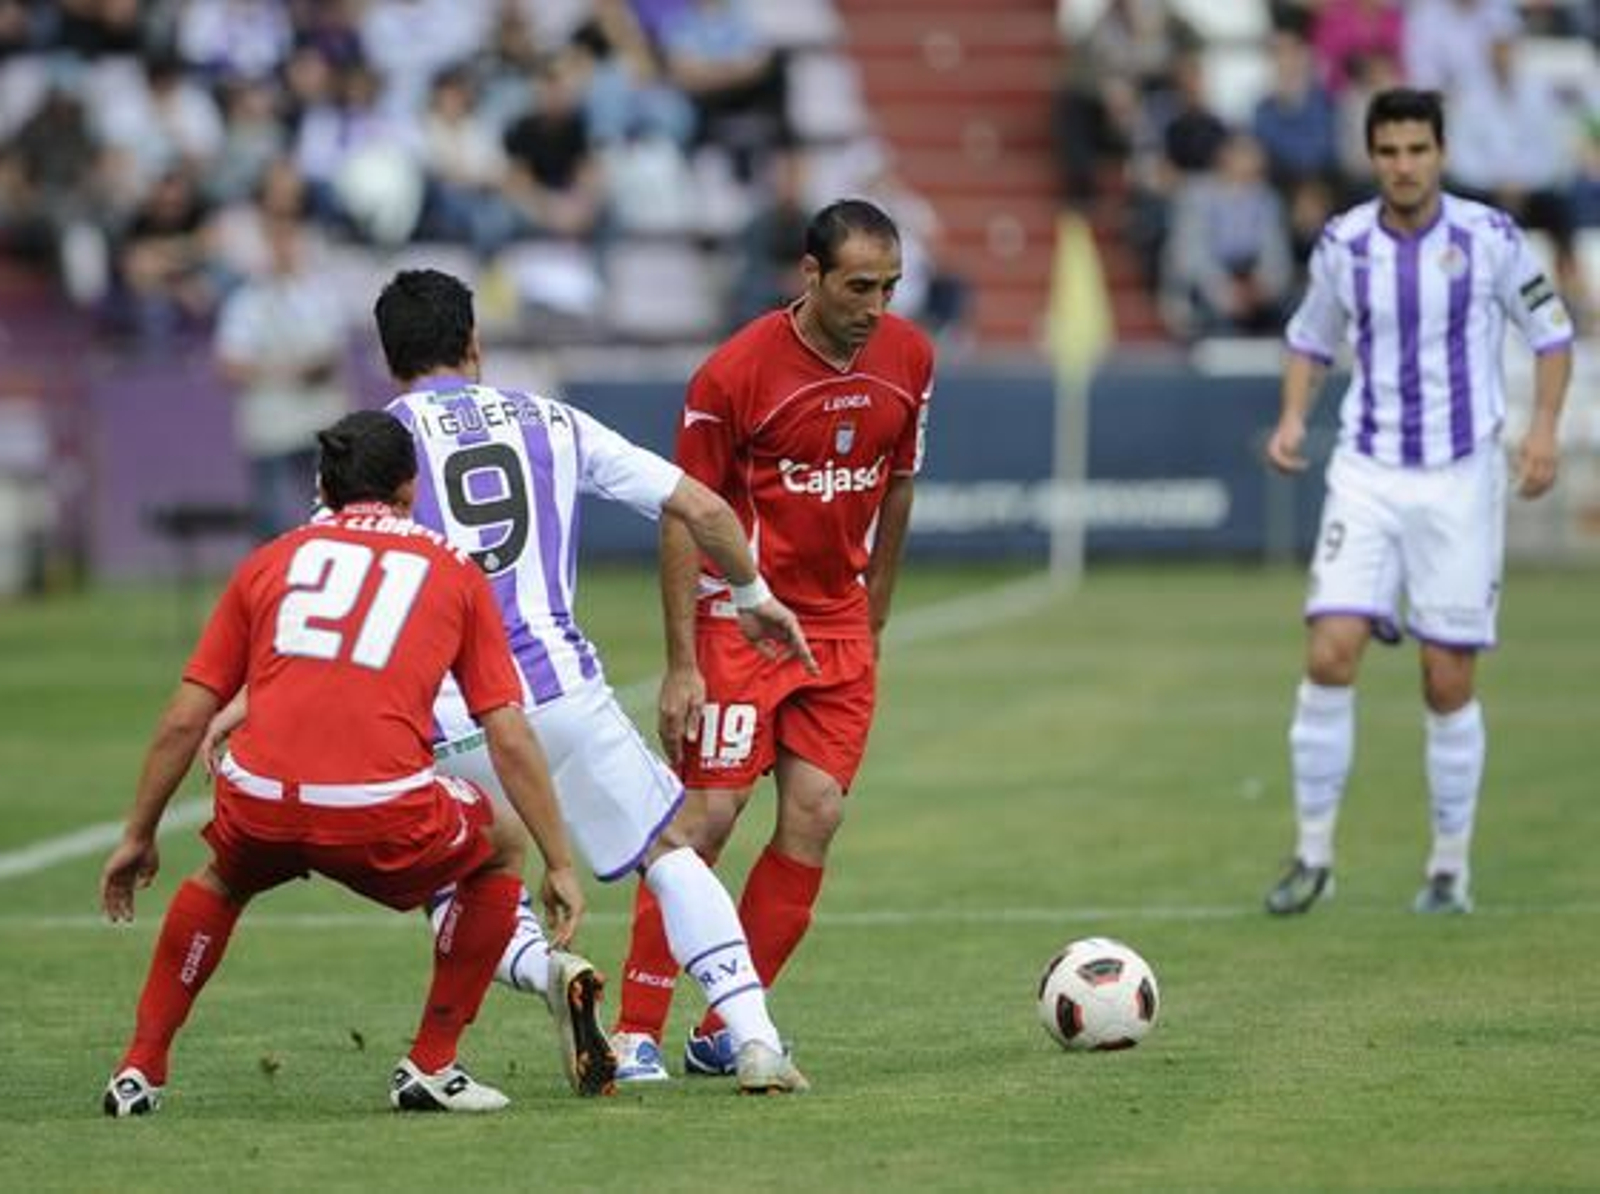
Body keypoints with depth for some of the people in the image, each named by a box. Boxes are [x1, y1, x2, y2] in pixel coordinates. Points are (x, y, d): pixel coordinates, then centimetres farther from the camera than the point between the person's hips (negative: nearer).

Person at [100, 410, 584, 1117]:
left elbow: (183, 720, 18)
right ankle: (430, 1069, 24)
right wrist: (560, 865, 18)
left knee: (222, 879, 37)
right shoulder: (454, 572, 18)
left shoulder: (270, 560, 21)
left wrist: (138, 836, 28)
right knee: (499, 852, 28)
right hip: (384, 814, -3)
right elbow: (510, 741, 12)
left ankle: (140, 1071, 30)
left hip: (259, 810, 3)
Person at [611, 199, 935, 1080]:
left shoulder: (908, 360, -1)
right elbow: (684, 516, -11)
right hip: (738, 617, -5)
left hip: (837, 624, 5)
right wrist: (681, 665, -15)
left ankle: (726, 1029, 5)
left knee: (815, 816, -4)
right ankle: (635, 1031, -5)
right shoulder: (736, 372, -16)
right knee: (707, 816, -10)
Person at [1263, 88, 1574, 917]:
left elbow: (1551, 333, 5)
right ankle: (1313, 856, -4)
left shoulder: (1490, 238, -5)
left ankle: (1451, 868, 14)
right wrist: (1293, 417, 0)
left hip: (1462, 479, -1)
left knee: (1449, 684, 0)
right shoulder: (1343, 245, 0)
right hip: (1368, 475, 1)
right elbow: (1311, 338, 16)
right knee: (1330, 653, -14)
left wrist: (1544, 427, -8)